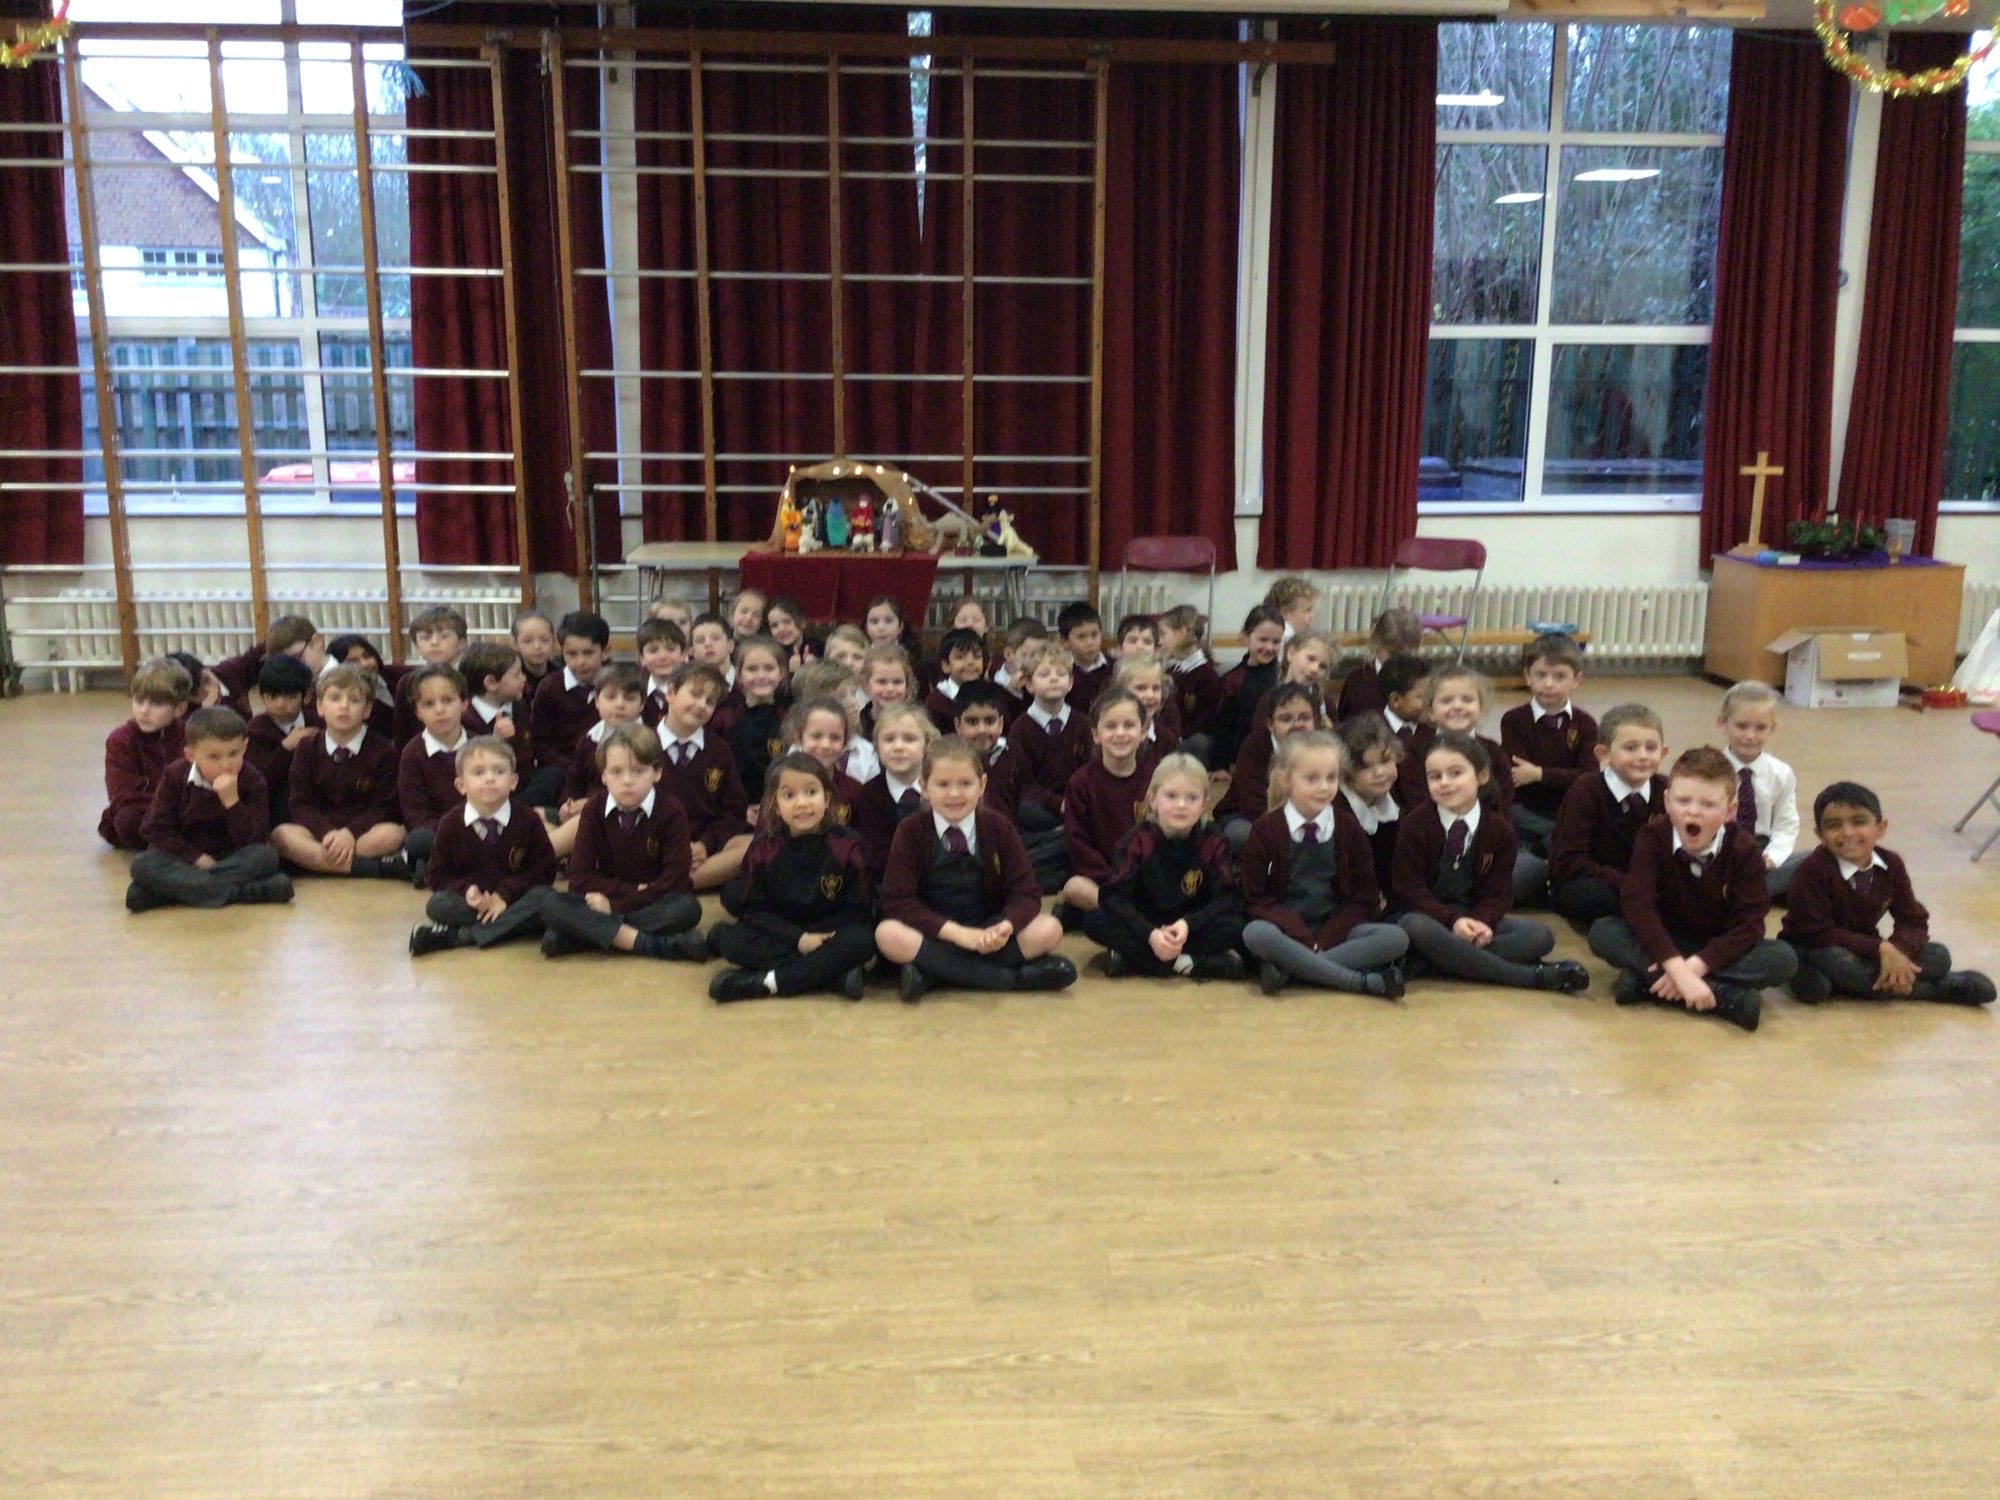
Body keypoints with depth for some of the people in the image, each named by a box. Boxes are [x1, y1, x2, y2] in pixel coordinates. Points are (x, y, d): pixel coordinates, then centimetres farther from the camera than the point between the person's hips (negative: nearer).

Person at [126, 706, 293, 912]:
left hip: (232, 860, 0)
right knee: (141, 864, -28)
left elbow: (254, 840, -16)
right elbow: (156, 829, -5)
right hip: (186, 859, 1)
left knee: (266, 856, -32)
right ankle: (241, 893, -38)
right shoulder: (175, 778, -4)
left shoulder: (252, 782, -8)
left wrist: (231, 801, -28)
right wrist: (195, 857, -17)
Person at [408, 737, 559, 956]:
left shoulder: (529, 820, -4)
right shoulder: (451, 823, 0)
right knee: (437, 905, -27)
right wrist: (466, 890, -18)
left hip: (513, 899, 0)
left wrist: (505, 893, -16)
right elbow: (438, 876, 3)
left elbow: (544, 869, -4)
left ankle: (454, 937, -34)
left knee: (543, 897, -33)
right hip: (472, 902, 0)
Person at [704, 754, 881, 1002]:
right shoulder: (763, 849, -5)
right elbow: (754, 908, -6)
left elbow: (858, 908, -8)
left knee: (861, 940, -33)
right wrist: (798, 938, -20)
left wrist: (814, 937, -21)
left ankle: (767, 982, -33)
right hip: (780, 935, 1)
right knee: (731, 940, -25)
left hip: (829, 934, -1)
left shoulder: (847, 845, -9)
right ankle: (836, 975, -31)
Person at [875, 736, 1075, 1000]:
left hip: (987, 936, 2)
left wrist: (1005, 927, -26)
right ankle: (1015, 977, -29)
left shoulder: (1000, 830, 2)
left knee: (1049, 929, -23)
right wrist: (955, 932, -23)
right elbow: (898, 901, -10)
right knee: (888, 935, -33)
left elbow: (1025, 893, -3)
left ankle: (932, 972, -24)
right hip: (933, 936, -2)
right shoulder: (910, 832, -3)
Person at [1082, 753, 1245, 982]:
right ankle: (1196, 964, -31)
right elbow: (1113, 896, -18)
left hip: (1193, 927, 0)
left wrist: (1188, 924, -31)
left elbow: (1228, 898, -13)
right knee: (1094, 922, -27)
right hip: (1145, 926, 0)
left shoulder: (1212, 842, -6)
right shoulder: (1137, 840, -9)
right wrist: (1150, 934, -33)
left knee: (1234, 927, -29)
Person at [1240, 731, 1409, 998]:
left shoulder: (1348, 828, 6)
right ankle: (1363, 982, -31)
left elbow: (1364, 899, 5)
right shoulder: (1265, 830, 0)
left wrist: (1325, 939, -12)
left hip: (1335, 932, 2)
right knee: (1256, 933, -36)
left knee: (1396, 938, -25)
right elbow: (1257, 900, -3)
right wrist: (1305, 940, -17)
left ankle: (1289, 969, -30)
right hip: (1287, 932, -2)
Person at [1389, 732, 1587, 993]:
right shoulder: (1415, 825, -6)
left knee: (1540, 935, -18)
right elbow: (1411, 889, -10)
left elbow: (1497, 892, 0)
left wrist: (1482, 922, -23)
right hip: (1423, 916, -3)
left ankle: (1438, 962, -33)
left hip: (1474, 919, 4)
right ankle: (1533, 976, -35)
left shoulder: (1499, 830, 2)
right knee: (1416, 928, -40)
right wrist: (1453, 921, -27)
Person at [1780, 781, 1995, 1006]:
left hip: (1862, 950, 5)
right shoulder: (1812, 870, -22)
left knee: (1938, 956, -10)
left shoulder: (1891, 865, -5)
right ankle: (1945, 988, -21)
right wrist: (1882, 948, -30)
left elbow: (1913, 921, -4)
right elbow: (1818, 933, -24)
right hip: (1812, 951, -5)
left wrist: (1897, 950, -28)